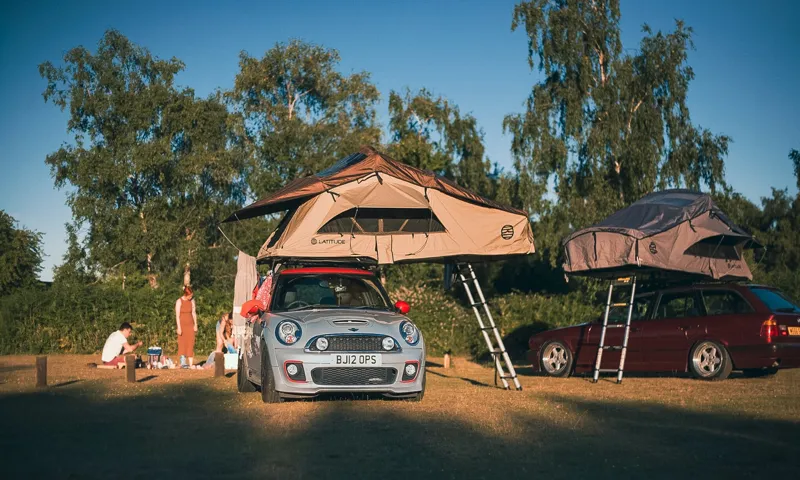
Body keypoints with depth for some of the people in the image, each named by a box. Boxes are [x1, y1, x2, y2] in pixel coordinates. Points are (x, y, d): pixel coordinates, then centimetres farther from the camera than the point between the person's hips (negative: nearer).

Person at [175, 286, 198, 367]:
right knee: (182, 344, -2)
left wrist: (195, 325, 8)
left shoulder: (192, 300, 4)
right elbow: (177, 315, -10)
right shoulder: (179, 301, -9)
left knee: (191, 344, -1)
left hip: (190, 325, 3)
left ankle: (191, 364, -2)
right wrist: (179, 327, -14)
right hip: (182, 325, -3)